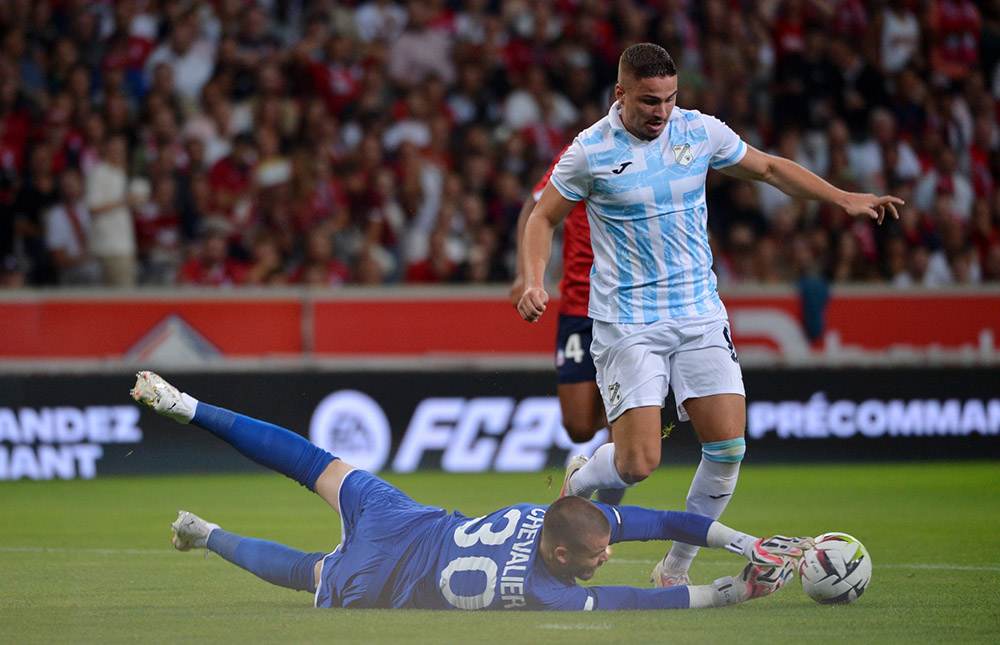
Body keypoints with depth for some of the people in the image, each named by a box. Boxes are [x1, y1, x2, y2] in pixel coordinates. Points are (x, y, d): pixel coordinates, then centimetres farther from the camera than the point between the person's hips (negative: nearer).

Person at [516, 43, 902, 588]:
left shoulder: (701, 131, 1)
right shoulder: (591, 151, -9)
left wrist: (844, 199, 9)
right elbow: (543, 217, 3)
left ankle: (675, 570, 10)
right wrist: (534, 282, -13)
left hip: (700, 316, 4)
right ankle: (577, 486, 23)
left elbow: (769, 168, 16)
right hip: (627, 326, -4)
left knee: (728, 448, -8)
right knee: (638, 461, -14)